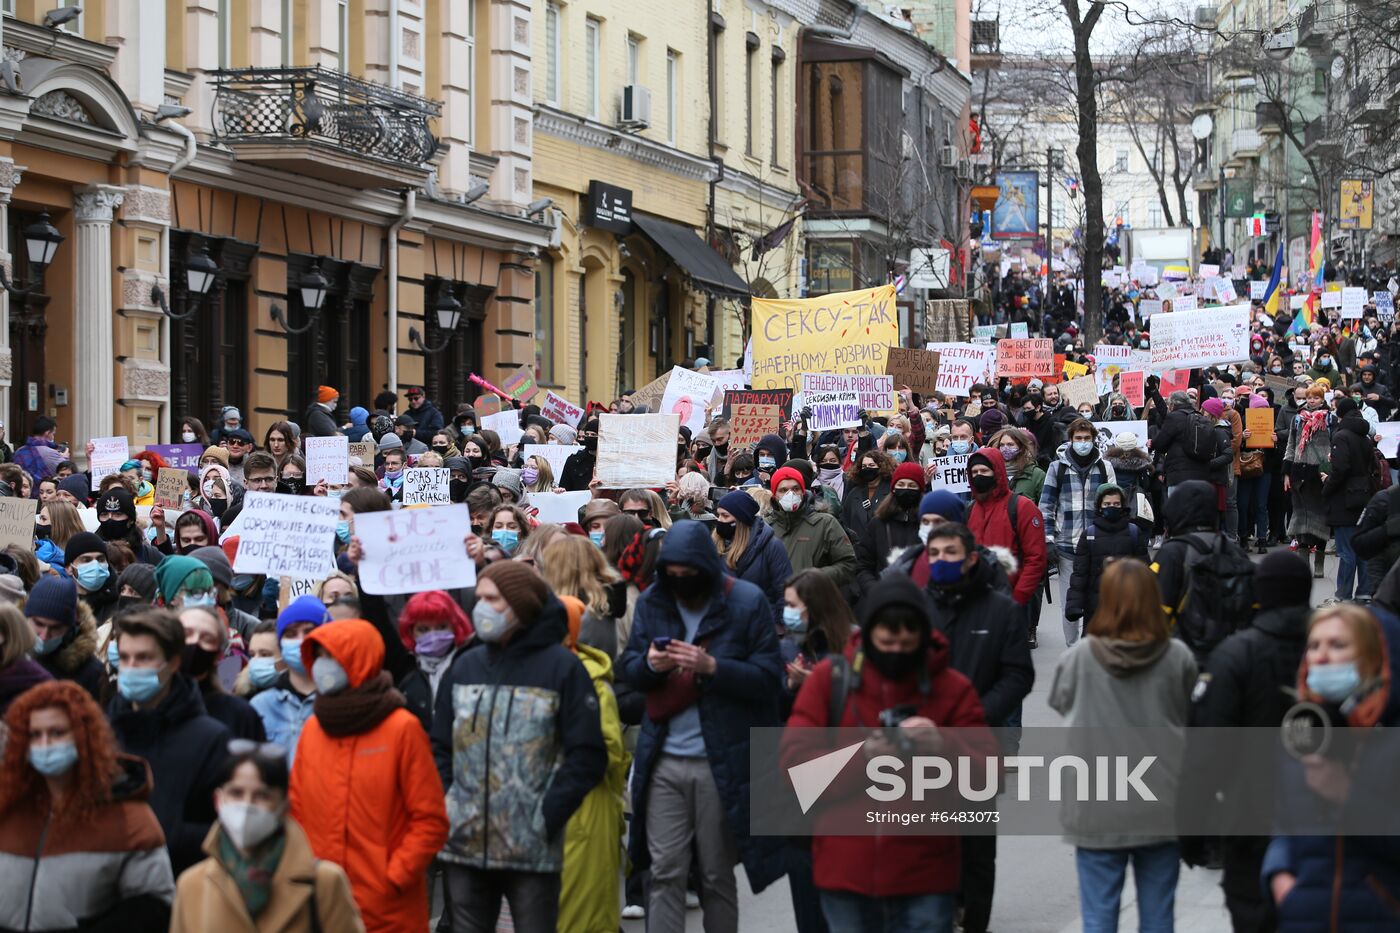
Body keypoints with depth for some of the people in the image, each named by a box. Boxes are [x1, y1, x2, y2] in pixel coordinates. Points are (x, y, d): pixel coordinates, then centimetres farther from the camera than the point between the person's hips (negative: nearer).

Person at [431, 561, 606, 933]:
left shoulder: (561, 668, -3)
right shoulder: (466, 666, 12)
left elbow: (587, 756, -6)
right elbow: (441, 746, 16)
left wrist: (547, 816, -14)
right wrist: (443, 810, 1)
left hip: (531, 849, -5)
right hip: (465, 844, 5)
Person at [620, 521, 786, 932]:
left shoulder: (747, 602, -5)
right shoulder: (651, 602, 7)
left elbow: (770, 678, -9)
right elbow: (628, 669, 9)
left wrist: (712, 667, -22)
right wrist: (650, 664, -14)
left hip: (722, 762, -3)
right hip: (663, 761, 3)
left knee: (718, 875, 5)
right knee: (665, 871, 0)